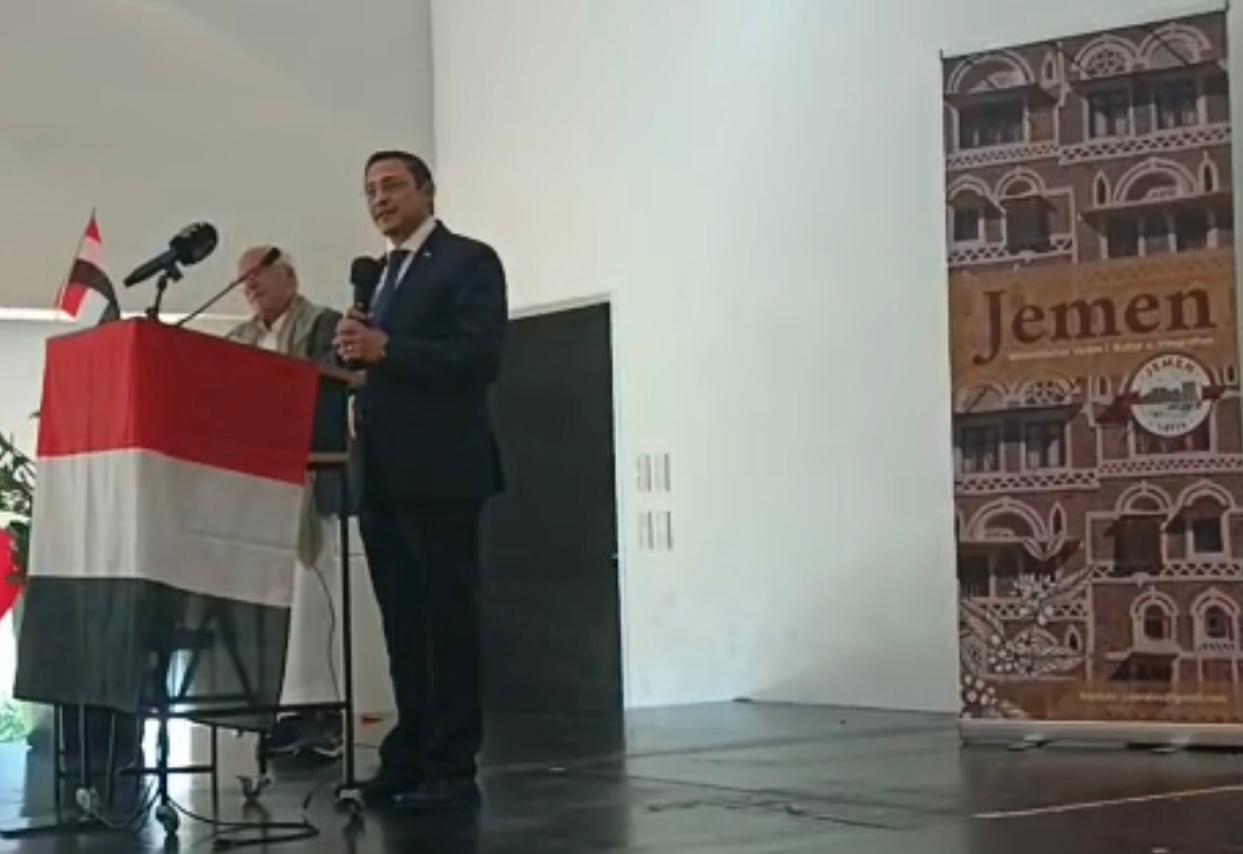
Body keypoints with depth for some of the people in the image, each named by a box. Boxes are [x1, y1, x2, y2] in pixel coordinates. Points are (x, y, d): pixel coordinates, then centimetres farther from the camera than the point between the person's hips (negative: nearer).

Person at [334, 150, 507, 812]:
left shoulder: (469, 261, -2)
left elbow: (481, 357, -15)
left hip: (440, 472, -7)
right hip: (384, 474, 7)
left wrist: (385, 349, -19)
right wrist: (357, 351, -2)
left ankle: (452, 769, 0)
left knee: (447, 619, -4)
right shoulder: (378, 276, 22)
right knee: (402, 623, 9)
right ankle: (409, 759, 13)